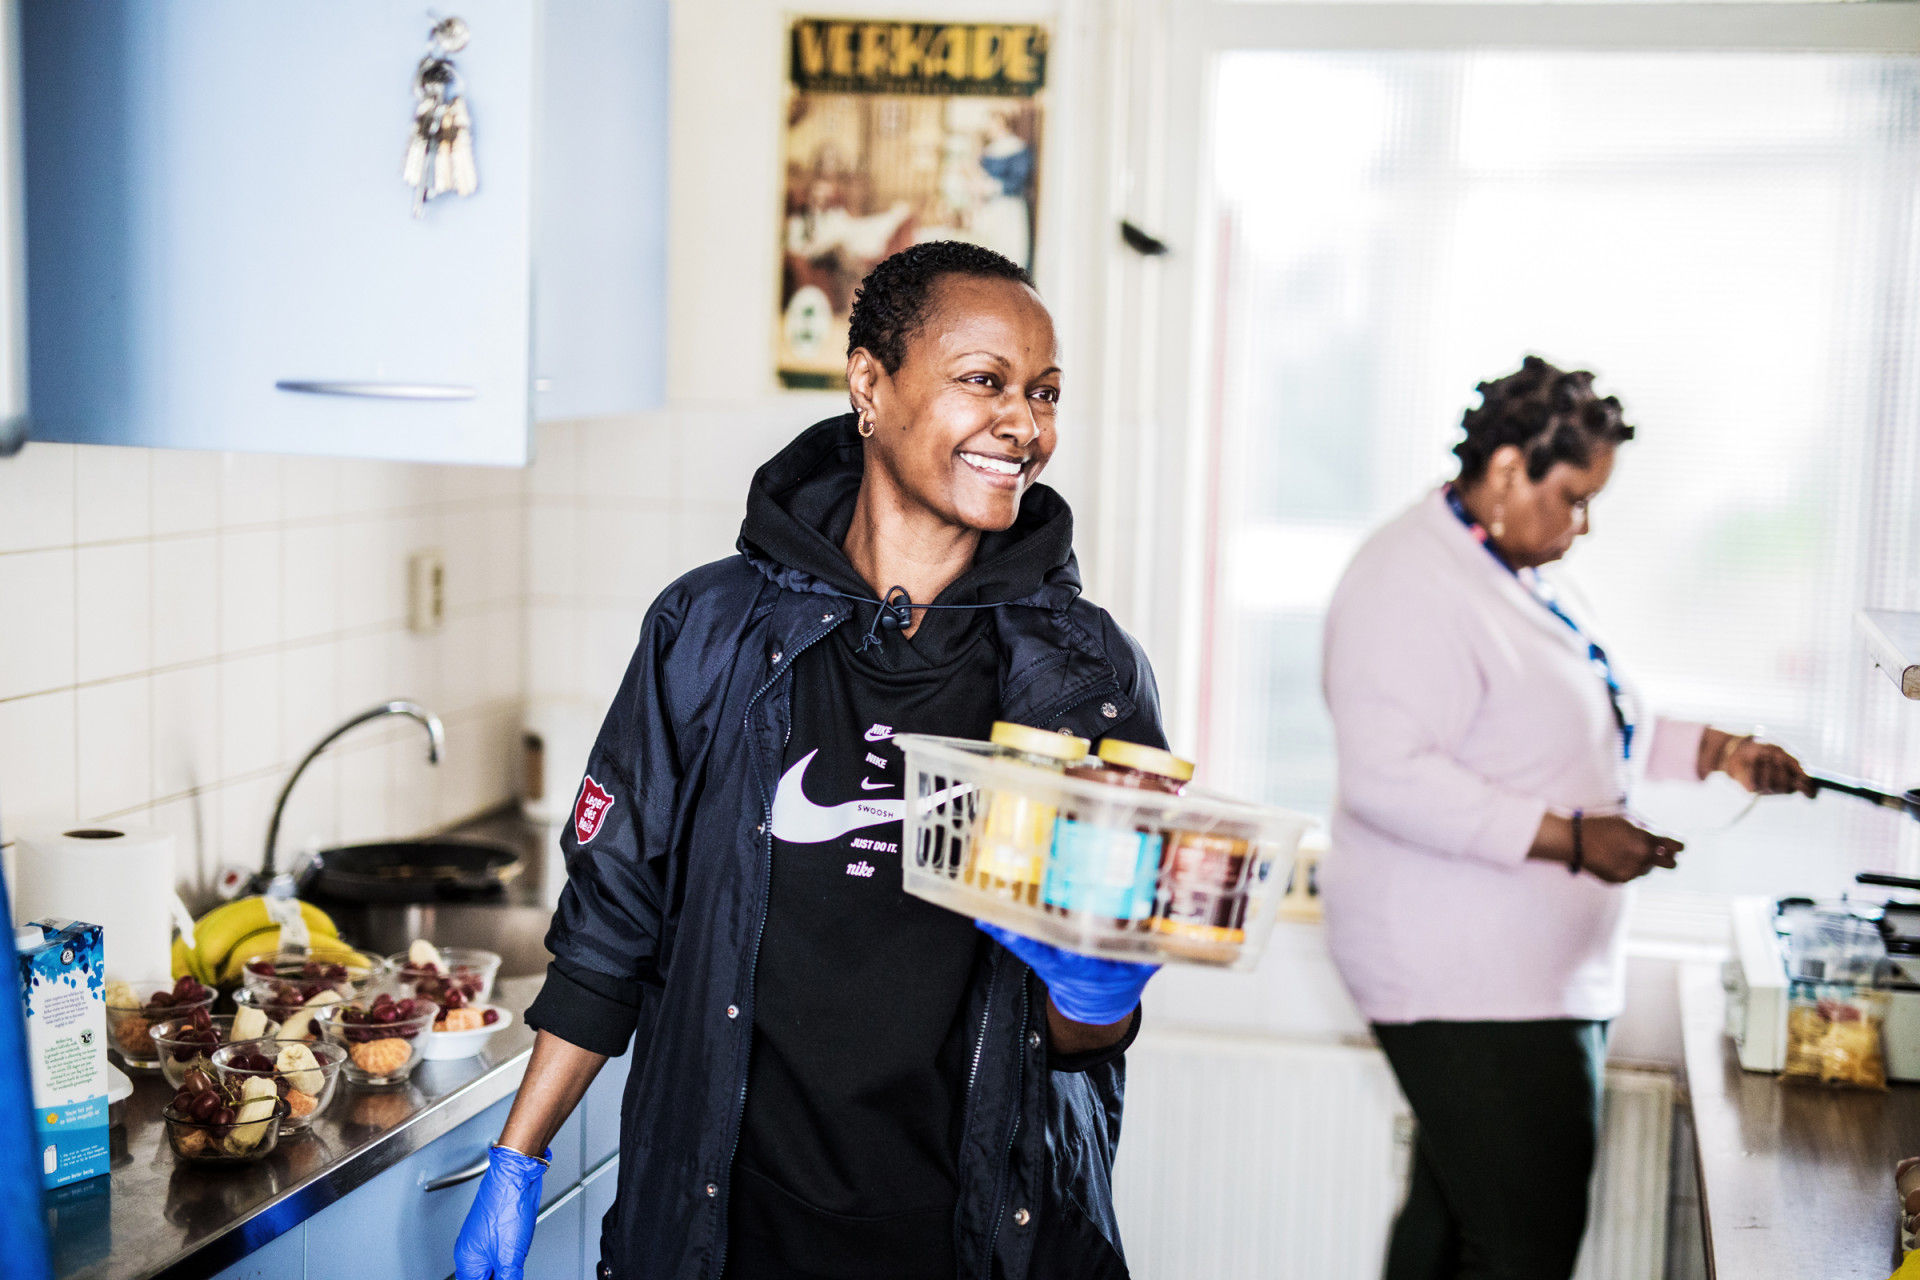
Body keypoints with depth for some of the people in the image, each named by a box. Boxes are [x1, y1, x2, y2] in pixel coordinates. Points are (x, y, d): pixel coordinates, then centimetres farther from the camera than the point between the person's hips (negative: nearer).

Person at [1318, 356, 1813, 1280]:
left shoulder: (1515, 578, 17)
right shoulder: (1413, 582, -16)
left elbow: (1578, 734, 28)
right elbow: (1387, 776, -27)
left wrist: (1716, 754, 15)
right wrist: (1570, 838, -27)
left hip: (1543, 975, 10)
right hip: (1467, 989, -10)